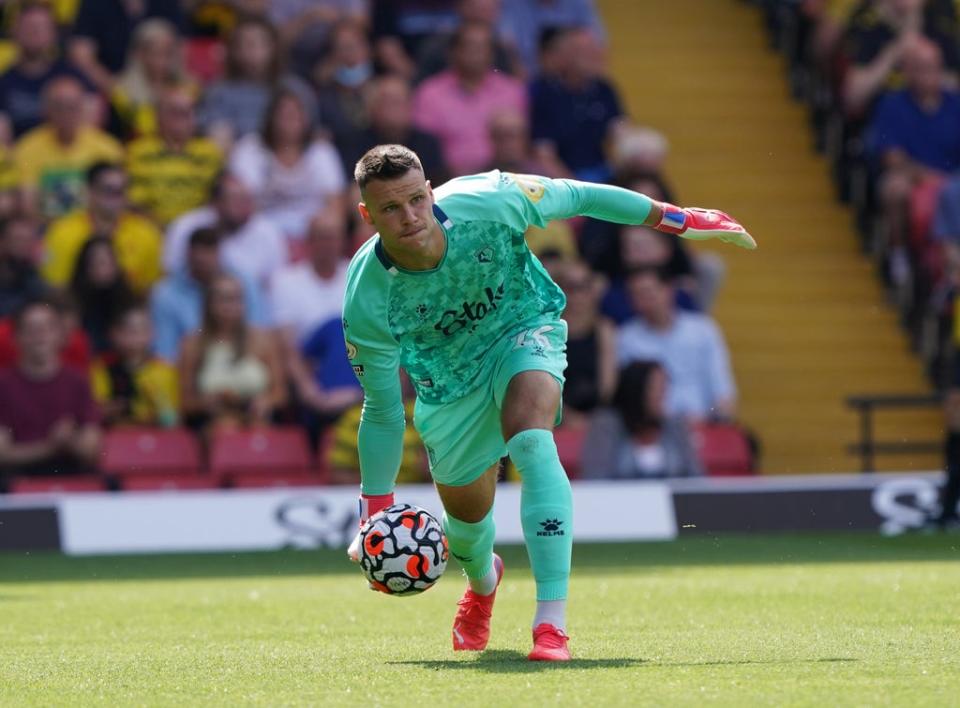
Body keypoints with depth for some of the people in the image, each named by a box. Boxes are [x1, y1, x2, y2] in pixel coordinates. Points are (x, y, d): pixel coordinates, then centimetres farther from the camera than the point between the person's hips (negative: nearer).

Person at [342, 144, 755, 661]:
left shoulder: (486, 203, -32)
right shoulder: (366, 302, -30)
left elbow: (576, 197, -13)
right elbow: (383, 414, -17)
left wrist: (673, 217, -3)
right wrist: (374, 512, -21)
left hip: (523, 332, -2)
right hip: (450, 382, 2)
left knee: (530, 443, -32)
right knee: (466, 511, 15)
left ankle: (551, 623, -35)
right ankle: (483, 580, 57)